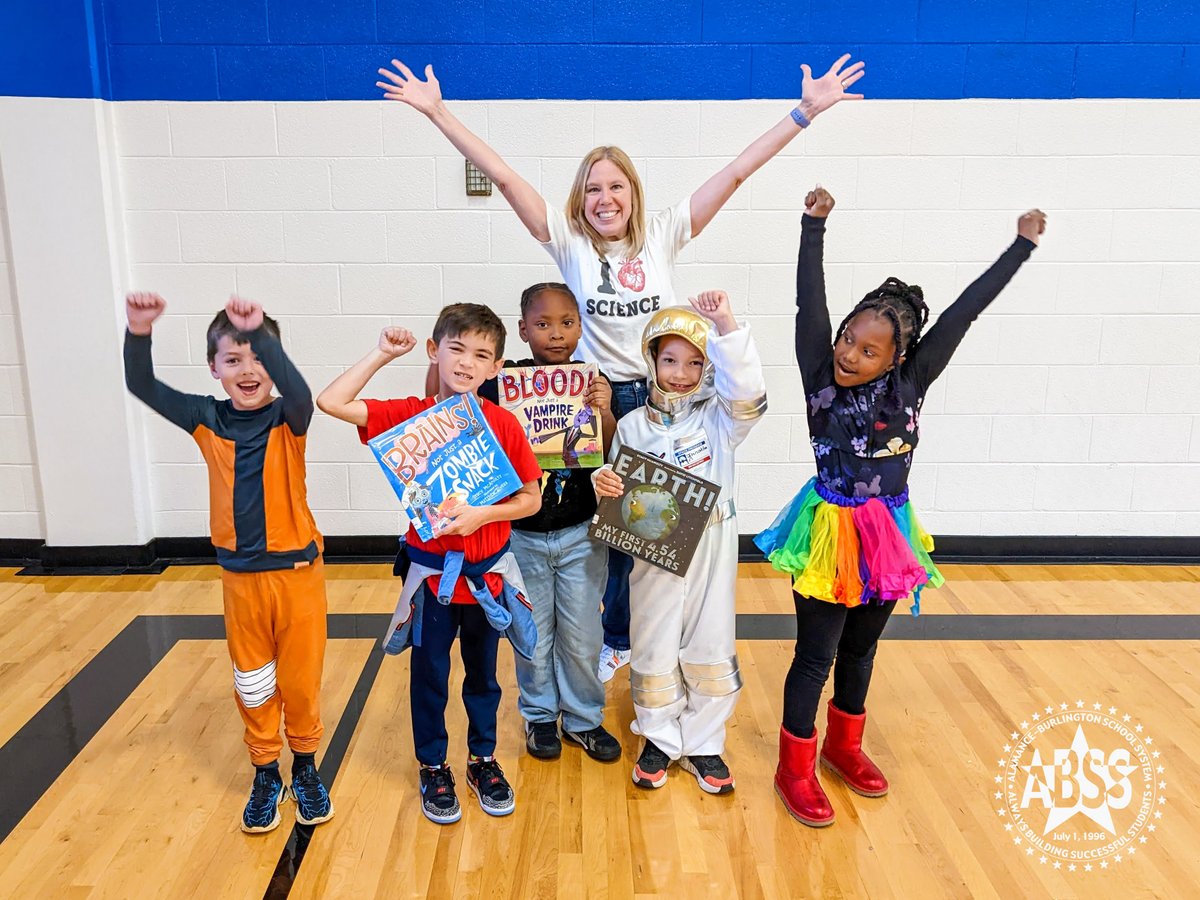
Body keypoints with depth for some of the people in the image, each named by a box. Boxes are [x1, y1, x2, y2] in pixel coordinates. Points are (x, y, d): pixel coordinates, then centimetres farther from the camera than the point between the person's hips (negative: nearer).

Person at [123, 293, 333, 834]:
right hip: (240, 576, 3)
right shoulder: (208, 421, -2)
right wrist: (139, 331, -30)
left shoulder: (289, 419, -11)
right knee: (252, 684, 15)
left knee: (301, 679, 11)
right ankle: (265, 774, 34)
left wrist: (261, 334, -49)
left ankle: (305, 767, 33)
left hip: (297, 571, -2)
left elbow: (299, 392, -35)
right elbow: (141, 387, -12)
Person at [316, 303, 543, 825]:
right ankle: (433, 768, 34)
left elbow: (531, 498, -5)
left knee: (483, 673, 18)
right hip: (430, 571, -1)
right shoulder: (409, 416, -8)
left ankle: (483, 760, 39)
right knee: (429, 675, 13)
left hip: (487, 572, 1)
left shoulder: (503, 424, -8)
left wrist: (481, 514, -20)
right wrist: (382, 355, -13)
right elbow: (331, 402, -16)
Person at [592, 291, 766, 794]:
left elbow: (748, 392, -24)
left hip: (711, 553, 0)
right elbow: (621, 496, 5)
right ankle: (660, 740, 33)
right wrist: (604, 485, -19)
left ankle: (702, 744, 30)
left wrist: (727, 325, -31)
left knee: (710, 649, 10)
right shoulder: (632, 426, 1)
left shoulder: (718, 418, -2)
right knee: (653, 650, 11)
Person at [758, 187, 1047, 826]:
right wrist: (814, 225, -15)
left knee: (861, 647, 20)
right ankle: (795, 768, 24)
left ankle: (843, 745, 42)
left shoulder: (909, 385, -8)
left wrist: (1022, 245, -4)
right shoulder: (821, 377, -12)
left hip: (887, 535, 3)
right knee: (816, 655, 6)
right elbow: (809, 304, -15)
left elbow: (962, 313, -8)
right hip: (830, 534, -3)